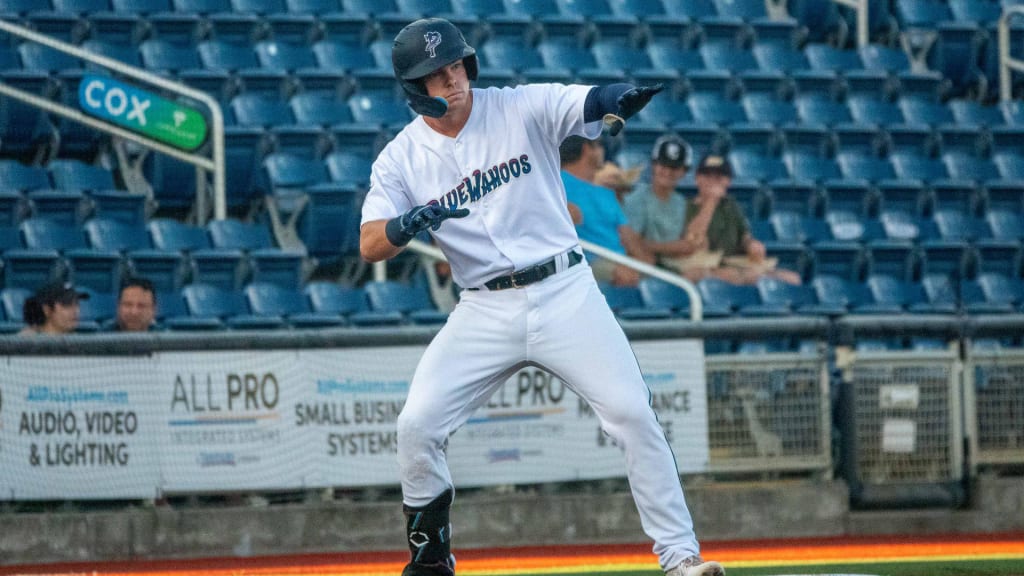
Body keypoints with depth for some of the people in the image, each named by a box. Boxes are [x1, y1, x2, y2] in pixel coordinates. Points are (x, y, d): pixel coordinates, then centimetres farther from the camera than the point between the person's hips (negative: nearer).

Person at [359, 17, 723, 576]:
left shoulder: (523, 108, -4)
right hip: (485, 313, 1)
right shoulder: (401, 158, 0)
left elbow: (592, 102, -19)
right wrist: (412, 222, -29)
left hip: (564, 294, -1)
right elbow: (370, 245, -7)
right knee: (417, 425, -10)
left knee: (632, 414, -10)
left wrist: (621, 98, -44)